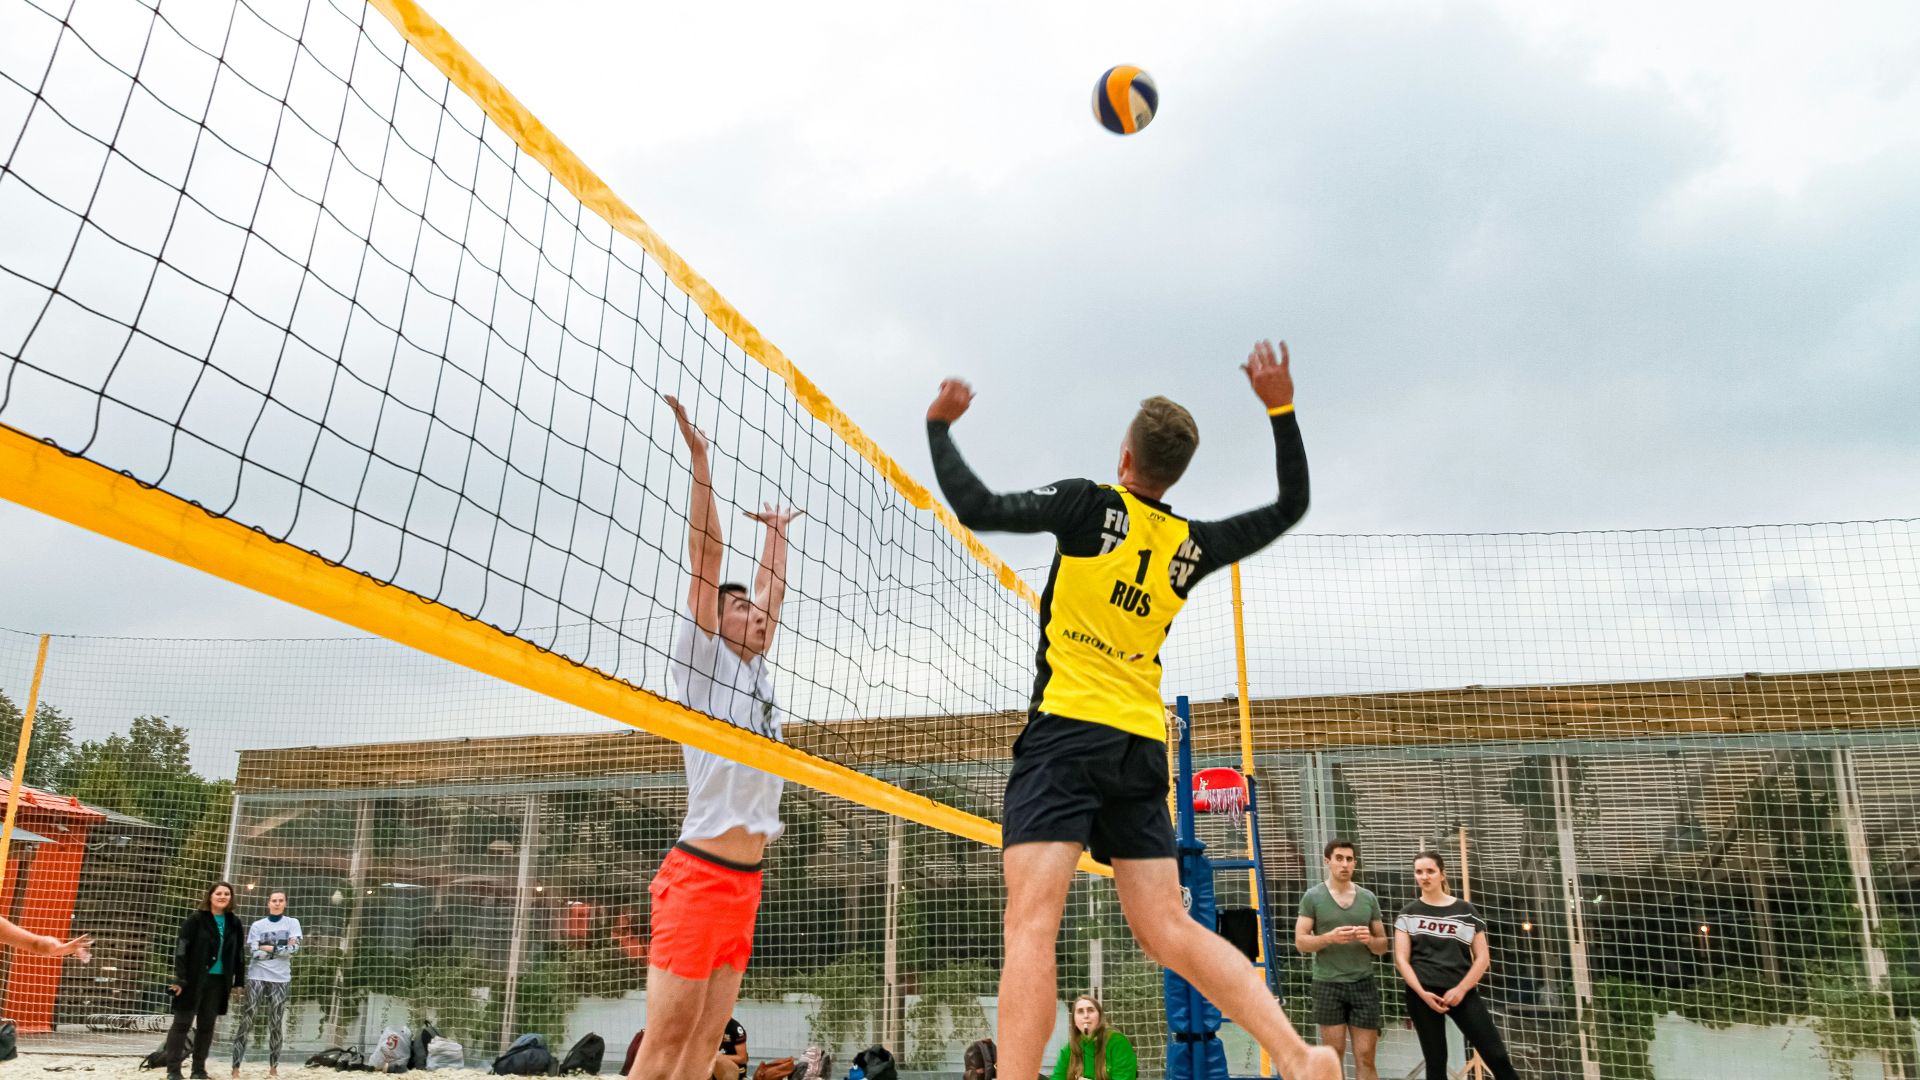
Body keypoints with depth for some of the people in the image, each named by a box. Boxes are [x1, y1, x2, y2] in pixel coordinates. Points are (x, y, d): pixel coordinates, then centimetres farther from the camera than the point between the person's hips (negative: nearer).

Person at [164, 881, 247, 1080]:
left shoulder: (234, 923, 8)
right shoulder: (196, 919, -5)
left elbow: (239, 953, 12)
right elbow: (181, 948, -10)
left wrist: (238, 981, 10)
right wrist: (180, 978, -17)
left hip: (218, 981, 4)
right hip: (193, 979, -4)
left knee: (206, 1025, 8)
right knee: (182, 1023, -1)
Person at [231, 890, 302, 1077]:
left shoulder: (292, 923, 7)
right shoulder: (257, 925, 7)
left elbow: (295, 947, -7)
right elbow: (253, 953, -4)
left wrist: (268, 948, -9)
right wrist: (281, 949, -9)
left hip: (280, 979, 0)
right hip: (257, 977, 0)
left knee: (276, 1024, 3)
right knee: (246, 1021, -6)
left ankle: (273, 1067, 9)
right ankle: (236, 1067, -4)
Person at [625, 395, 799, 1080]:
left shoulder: (755, 675, 18)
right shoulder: (701, 661, 0)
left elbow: (772, 591, 28)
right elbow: (705, 561, -5)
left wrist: (776, 533, 40)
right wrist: (700, 464, -8)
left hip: (746, 882, 7)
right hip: (698, 876, -7)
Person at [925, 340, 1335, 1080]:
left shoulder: (1091, 505, -3)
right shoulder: (1191, 546, 11)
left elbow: (978, 508, -7)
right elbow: (1291, 505, 25)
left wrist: (939, 426, 7)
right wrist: (1281, 407, 24)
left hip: (1067, 731, -5)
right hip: (1142, 746, 5)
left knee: (1031, 924, -13)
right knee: (1169, 929, 7)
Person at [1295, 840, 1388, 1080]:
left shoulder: (1368, 898, 8)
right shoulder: (1313, 897, -1)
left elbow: (1383, 946, 13)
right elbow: (1300, 942, -4)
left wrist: (1370, 940, -10)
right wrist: (1329, 937, -20)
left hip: (1363, 984, 2)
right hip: (1328, 985, -2)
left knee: (1366, 1057, 2)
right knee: (1334, 1055, 2)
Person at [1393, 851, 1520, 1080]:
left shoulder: (1466, 911, 8)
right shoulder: (1408, 914, 8)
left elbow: (1482, 957, 5)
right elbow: (1401, 959, 2)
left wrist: (1461, 989, -8)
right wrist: (1422, 992, -12)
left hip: (1462, 992, 0)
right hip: (1422, 994, 0)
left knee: (1497, 1057, -7)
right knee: (1436, 1062, 4)